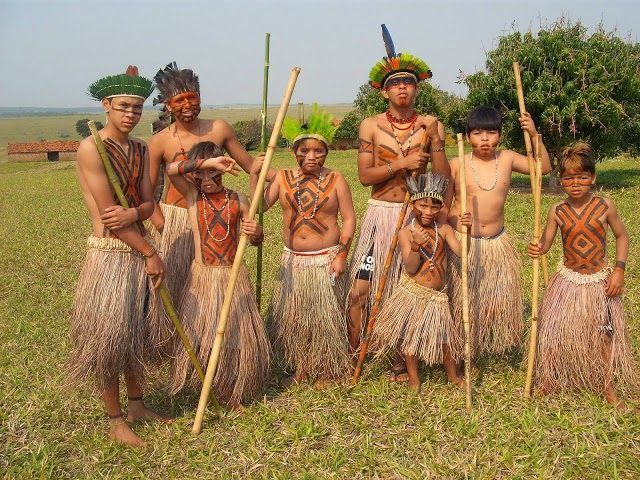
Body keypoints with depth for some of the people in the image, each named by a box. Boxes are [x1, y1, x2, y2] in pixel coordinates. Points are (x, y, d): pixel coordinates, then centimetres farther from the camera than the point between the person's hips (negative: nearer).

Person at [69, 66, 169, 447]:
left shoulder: (141, 149, 9)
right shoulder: (91, 148, -14)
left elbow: (148, 204, 5)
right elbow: (108, 212, -18)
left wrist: (133, 214, -20)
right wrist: (151, 253, -14)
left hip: (138, 251, 7)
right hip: (109, 254, -7)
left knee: (135, 332, 17)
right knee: (108, 336, 2)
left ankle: (136, 405, 32)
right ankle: (115, 421, 16)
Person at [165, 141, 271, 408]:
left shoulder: (238, 201, 2)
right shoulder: (192, 195, -1)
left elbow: (254, 240, 9)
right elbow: (171, 170, -19)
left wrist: (257, 233, -14)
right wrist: (207, 162, -24)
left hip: (234, 276, 1)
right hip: (202, 277, -1)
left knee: (238, 337, 5)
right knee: (199, 337, 3)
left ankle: (235, 392, 25)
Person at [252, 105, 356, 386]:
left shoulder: (335, 180, -5)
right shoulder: (283, 177, 2)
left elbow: (349, 219, -4)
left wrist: (341, 255, -11)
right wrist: (255, 175, -19)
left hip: (325, 260, -3)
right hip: (293, 260, 3)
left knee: (325, 317, 4)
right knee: (291, 317, 8)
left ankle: (325, 371, 22)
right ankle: (301, 369, 26)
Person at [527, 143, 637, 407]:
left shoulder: (605, 206, -9)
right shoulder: (557, 211, -7)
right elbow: (545, 242, -1)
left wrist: (619, 270, -6)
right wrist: (536, 249, -24)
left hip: (599, 281, 0)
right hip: (567, 280, 1)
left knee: (603, 336, 9)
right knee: (553, 333, 1)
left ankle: (608, 387, 28)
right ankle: (546, 381, 23)